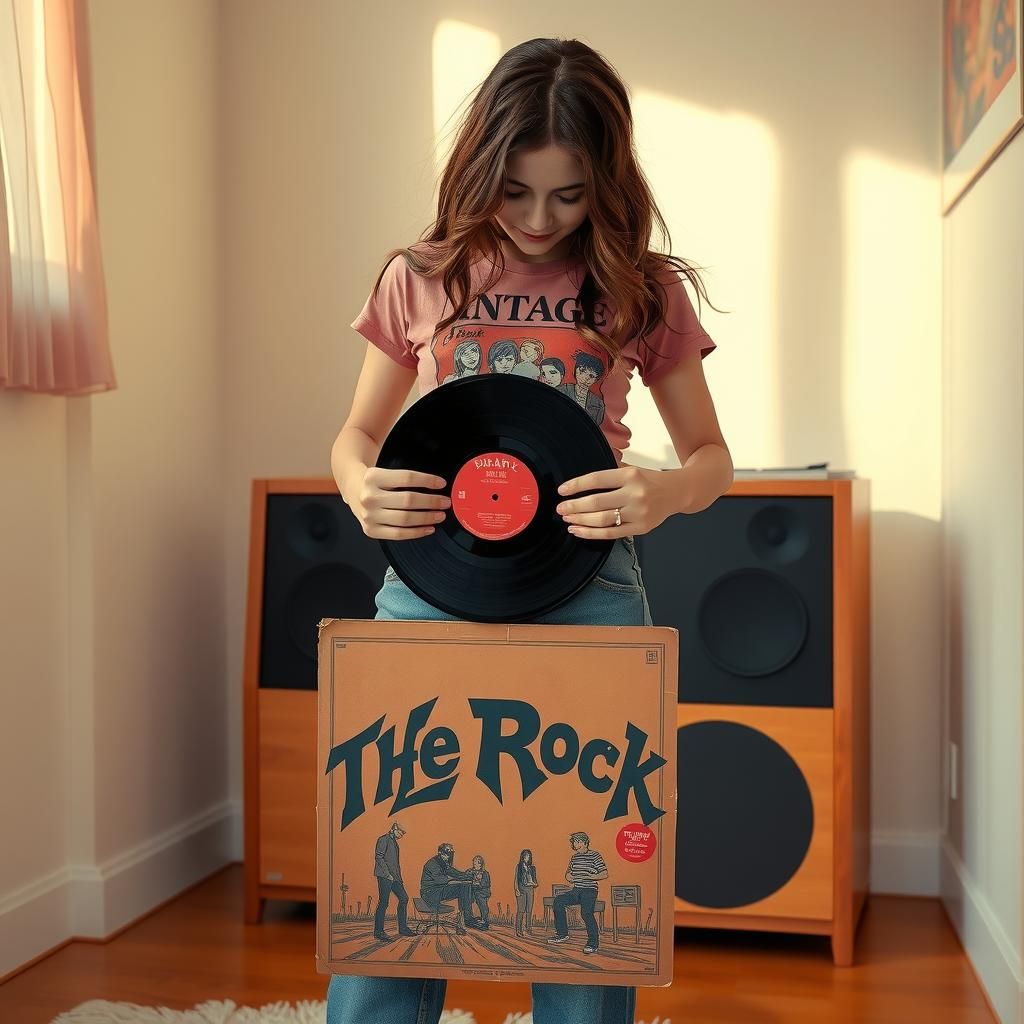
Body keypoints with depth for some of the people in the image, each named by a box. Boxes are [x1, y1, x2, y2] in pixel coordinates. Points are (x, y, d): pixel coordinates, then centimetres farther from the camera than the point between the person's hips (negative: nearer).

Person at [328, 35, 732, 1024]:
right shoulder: (420, 280, 7)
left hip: (587, 582, 0)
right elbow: (356, 435, 14)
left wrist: (666, 492, -14)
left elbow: (711, 457, 10)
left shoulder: (645, 291, 6)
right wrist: (361, 489, -10)